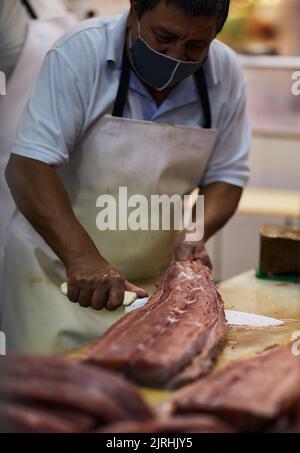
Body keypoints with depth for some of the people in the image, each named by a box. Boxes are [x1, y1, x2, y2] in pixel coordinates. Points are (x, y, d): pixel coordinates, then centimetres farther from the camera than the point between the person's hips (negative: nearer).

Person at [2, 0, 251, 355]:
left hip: (151, 282, 4)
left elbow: (226, 175, 3)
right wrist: (82, 257, -33)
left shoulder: (225, 72, -5)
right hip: (57, 266, -3)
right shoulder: (82, 52, -16)